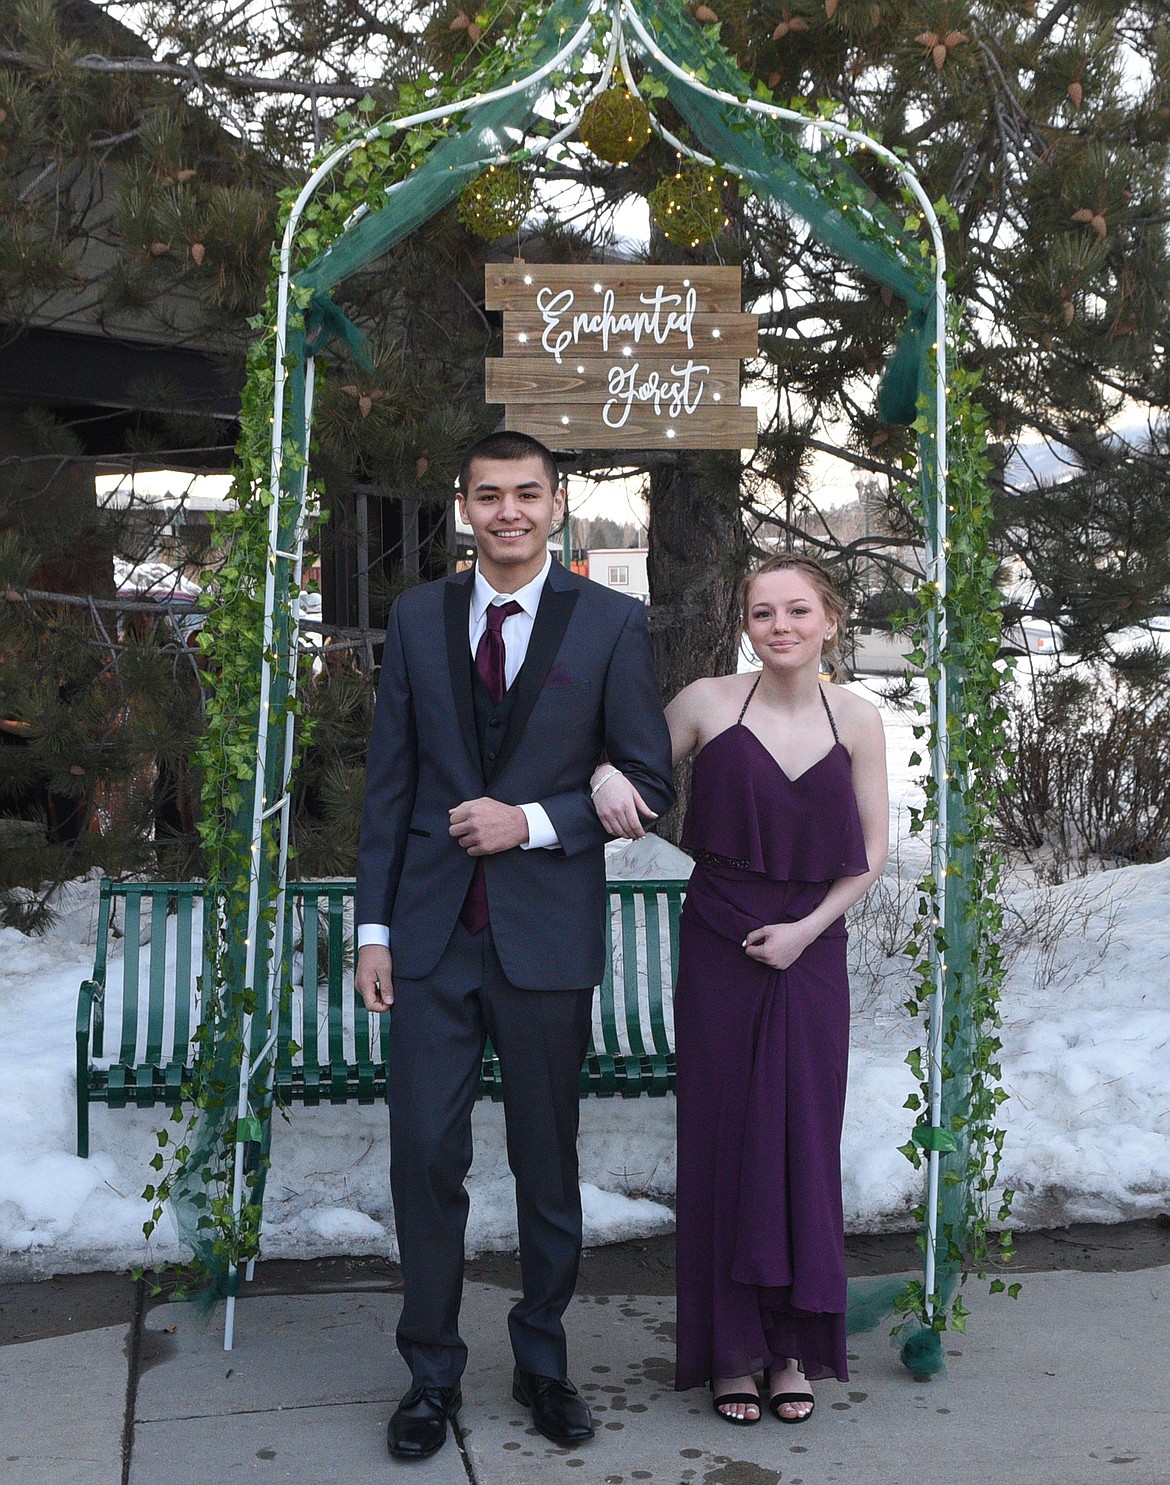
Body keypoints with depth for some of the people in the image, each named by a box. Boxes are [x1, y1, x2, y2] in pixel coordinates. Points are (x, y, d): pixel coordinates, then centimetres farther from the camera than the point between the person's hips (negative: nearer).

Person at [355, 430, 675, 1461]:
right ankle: (432, 1374, 23)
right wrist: (374, 926, 3)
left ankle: (543, 1362, 31)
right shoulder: (419, 617, 7)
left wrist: (535, 821, -14)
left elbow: (649, 783, 0)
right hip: (433, 932, 2)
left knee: (548, 1163, 11)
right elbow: (391, 781, 7)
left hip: (548, 937, -1)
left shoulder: (613, 623, -1)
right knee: (425, 1158, 5)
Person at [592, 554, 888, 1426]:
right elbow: (637, 781, 8)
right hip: (720, 948, -1)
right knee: (722, 1137, 4)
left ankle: (794, 1345, 20)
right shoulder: (707, 703, -3)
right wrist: (607, 777, -15)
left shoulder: (856, 720, 1)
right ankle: (730, 1350, 18)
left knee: (804, 1139, 4)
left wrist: (808, 927, -7)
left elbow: (872, 849, 5)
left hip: (811, 951, 1)